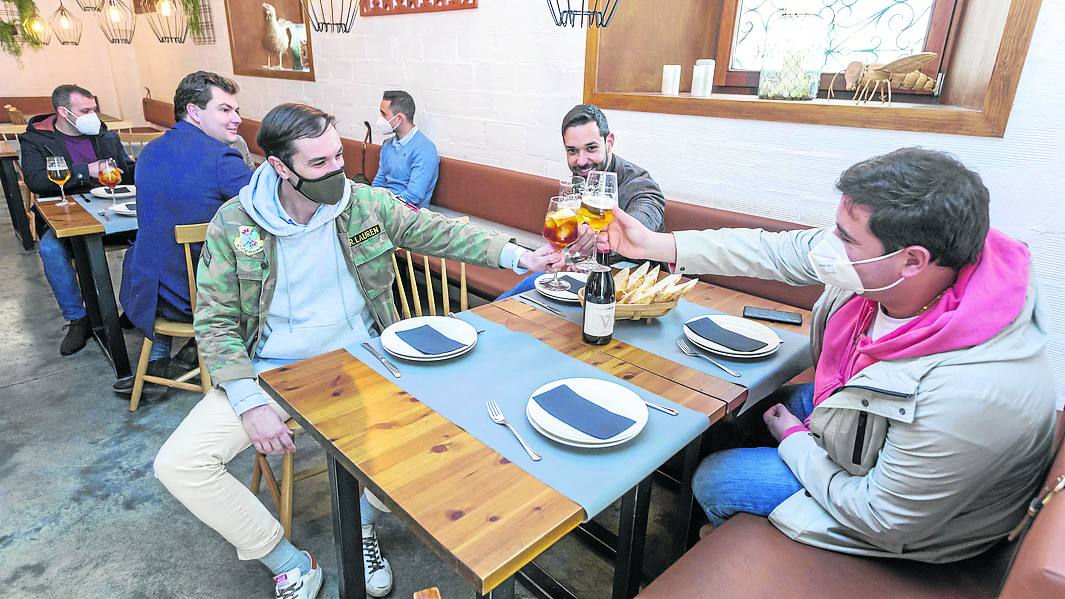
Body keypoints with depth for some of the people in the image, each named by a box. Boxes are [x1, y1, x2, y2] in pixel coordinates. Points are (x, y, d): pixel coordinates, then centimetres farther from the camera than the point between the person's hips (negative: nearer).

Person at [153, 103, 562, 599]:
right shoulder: (234, 224, -8)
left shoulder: (366, 203, -5)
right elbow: (214, 321, -5)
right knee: (177, 464, -15)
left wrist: (517, 256, -12)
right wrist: (250, 403, -18)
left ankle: (363, 526, 8)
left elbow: (441, 233, 1)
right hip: (270, 370, 0)